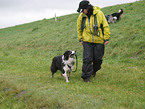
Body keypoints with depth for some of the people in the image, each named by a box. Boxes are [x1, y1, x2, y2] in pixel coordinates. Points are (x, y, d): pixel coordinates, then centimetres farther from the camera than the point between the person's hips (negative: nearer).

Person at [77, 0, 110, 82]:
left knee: (98, 58, 7)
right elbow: (79, 28, 14)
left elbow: (105, 26, -5)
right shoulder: (82, 16, -2)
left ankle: (94, 70, 35)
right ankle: (86, 76, 1)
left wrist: (106, 38, -7)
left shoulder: (99, 14, -11)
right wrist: (80, 39, 13)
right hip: (87, 41, 1)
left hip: (99, 40, -1)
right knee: (87, 59, -7)